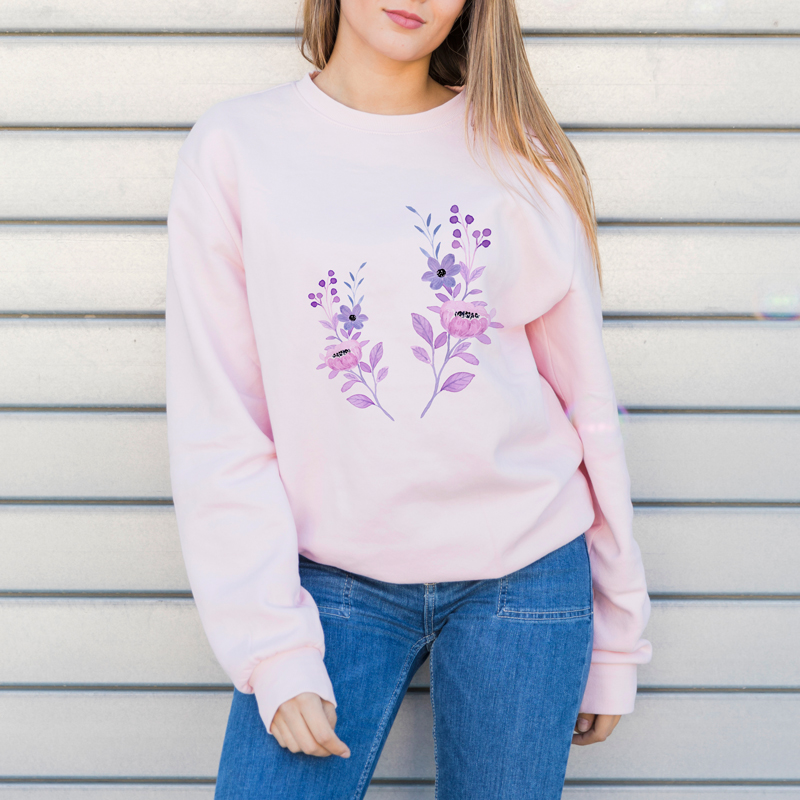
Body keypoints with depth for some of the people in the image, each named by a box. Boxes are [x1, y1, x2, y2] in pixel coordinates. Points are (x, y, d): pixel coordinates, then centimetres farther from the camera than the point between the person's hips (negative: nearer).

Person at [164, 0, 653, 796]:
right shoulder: (235, 146, -2)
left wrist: (615, 634, 6)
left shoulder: (518, 155, 2)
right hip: (331, 580, -1)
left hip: (523, 575, 1)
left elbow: (586, 398, 5)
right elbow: (215, 426, -4)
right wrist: (273, 646, -10)